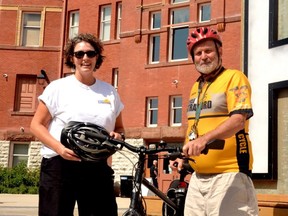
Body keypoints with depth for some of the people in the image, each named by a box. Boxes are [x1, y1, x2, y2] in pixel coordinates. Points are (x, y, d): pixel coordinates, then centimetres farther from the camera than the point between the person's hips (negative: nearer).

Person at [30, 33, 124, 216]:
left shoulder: (110, 91, 11)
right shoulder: (58, 87, 2)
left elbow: (119, 128, 20)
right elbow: (37, 125, 1)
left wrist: (118, 136, -5)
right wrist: (59, 147, -16)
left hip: (98, 168, 3)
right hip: (60, 165, -3)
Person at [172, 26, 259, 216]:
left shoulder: (234, 77, -5)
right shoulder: (196, 87, 20)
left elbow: (238, 120, -20)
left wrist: (205, 139, -33)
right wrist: (184, 156, 14)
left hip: (229, 175, -7)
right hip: (198, 177, 7)